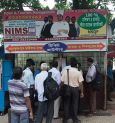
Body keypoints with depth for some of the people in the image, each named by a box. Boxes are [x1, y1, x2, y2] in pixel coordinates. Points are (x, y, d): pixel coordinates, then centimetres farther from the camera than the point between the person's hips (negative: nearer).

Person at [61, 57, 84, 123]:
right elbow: (80, 83, -10)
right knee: (75, 104, 9)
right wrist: (82, 92, -1)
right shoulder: (78, 72, -9)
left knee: (66, 104, 10)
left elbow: (62, 81, -4)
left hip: (67, 88, 1)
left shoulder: (65, 71, -6)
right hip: (75, 89, -1)